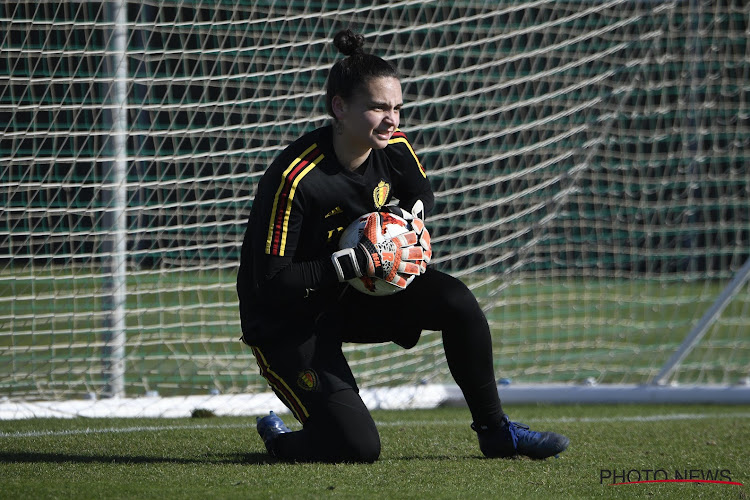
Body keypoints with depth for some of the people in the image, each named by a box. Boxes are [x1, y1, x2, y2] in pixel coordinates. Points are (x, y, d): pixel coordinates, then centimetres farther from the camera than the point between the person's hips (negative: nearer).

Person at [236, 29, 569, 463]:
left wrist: (408, 214, -7)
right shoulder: (294, 178, -29)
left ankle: (495, 431, 0)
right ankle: (278, 439, 16)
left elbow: (423, 193, 17)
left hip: (357, 297, 7)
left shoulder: (393, 148, -8)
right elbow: (270, 283, -28)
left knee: (454, 299, -18)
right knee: (358, 447, -20)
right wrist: (350, 263, -34)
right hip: (287, 324, -7)